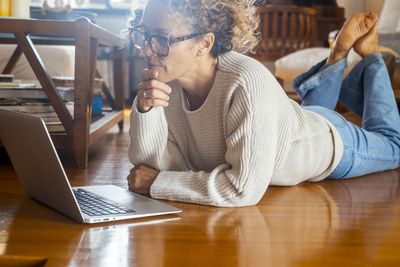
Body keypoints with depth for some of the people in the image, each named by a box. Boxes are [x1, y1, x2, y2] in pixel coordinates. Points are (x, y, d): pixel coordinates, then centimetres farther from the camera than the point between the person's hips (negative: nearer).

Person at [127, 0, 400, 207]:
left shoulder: (248, 82, -47)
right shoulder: (166, 80, -28)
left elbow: (245, 188, -47)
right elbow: (155, 164, -23)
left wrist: (157, 183, -41)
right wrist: (146, 109, -40)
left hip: (333, 144, -5)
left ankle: (370, 54, 36)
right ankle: (337, 59, 44)